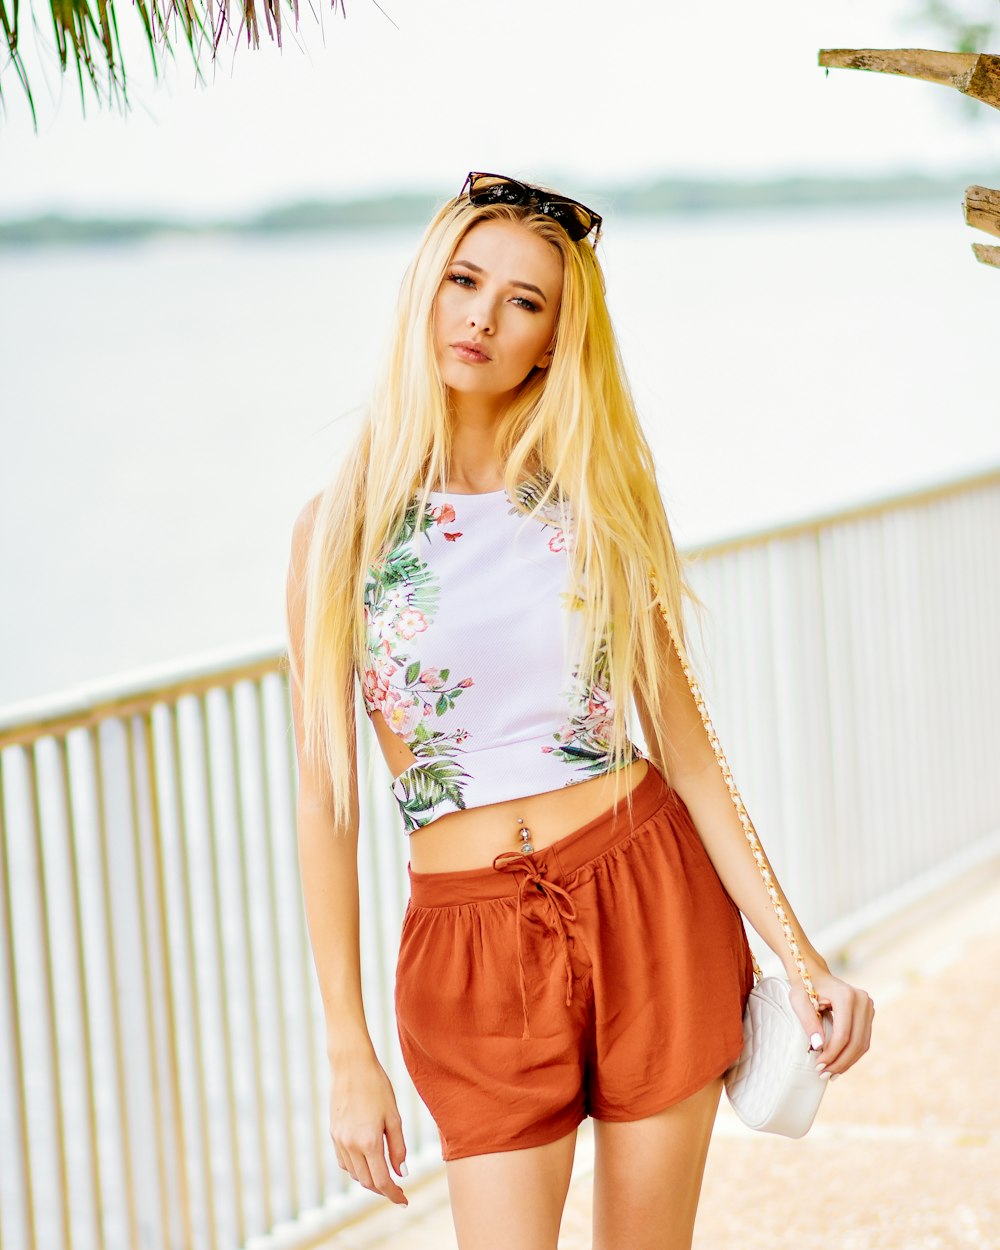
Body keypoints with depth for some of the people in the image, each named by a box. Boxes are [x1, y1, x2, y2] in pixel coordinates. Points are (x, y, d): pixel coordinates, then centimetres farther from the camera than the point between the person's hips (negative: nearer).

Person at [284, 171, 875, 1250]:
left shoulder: (598, 498, 3)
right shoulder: (342, 526, -2)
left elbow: (681, 739, 4)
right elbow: (324, 801, -1)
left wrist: (797, 955, -1)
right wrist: (347, 1053, -3)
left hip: (647, 902, 1)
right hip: (473, 945, -1)